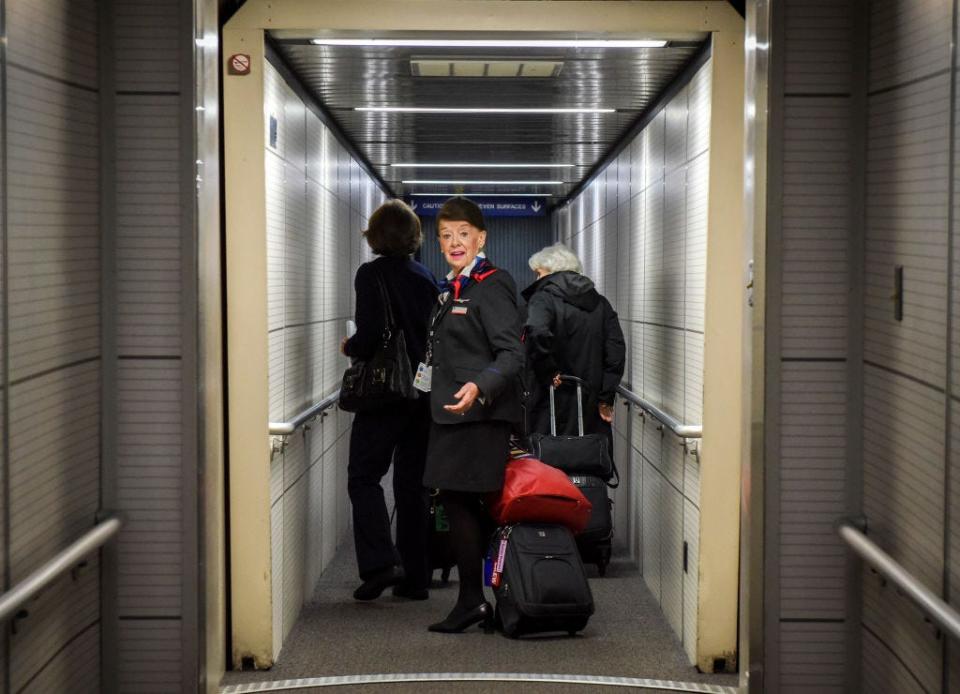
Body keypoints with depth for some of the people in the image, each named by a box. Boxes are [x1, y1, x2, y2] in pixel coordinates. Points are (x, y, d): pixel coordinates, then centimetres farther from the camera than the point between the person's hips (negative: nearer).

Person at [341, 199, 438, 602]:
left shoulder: (372, 275, -10)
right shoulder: (426, 278, 8)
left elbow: (369, 337, -17)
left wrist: (349, 347, 2)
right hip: (424, 392, 6)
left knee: (364, 477, 1)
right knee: (413, 483, 10)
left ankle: (380, 562, -14)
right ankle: (414, 578, 12)